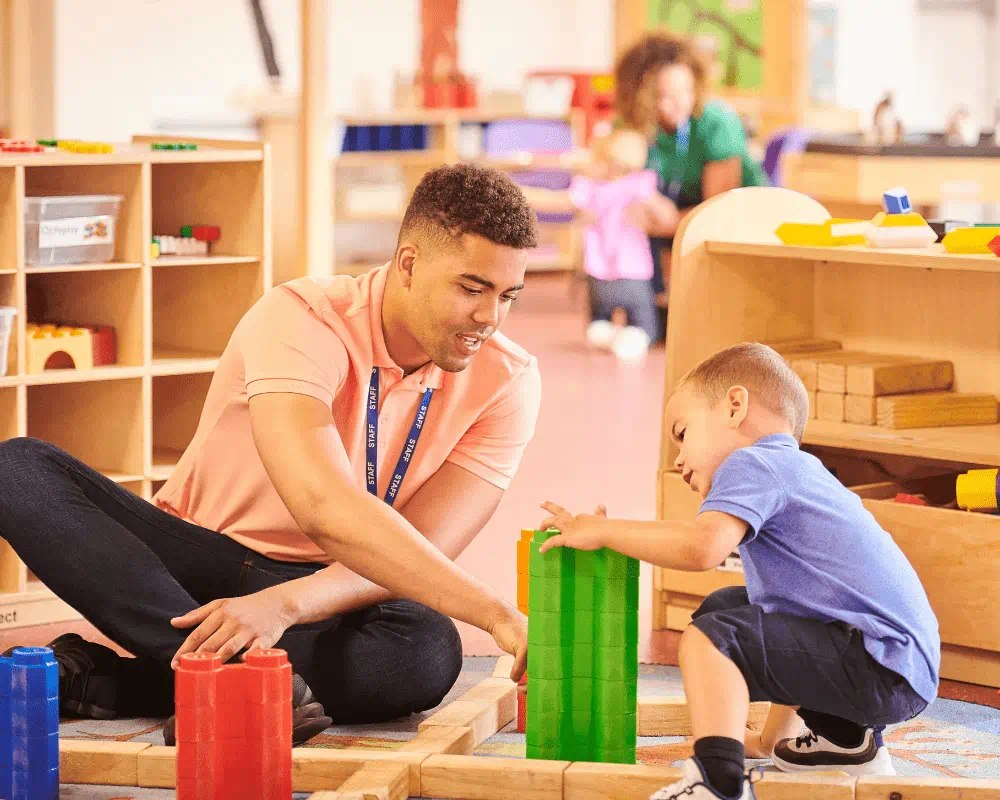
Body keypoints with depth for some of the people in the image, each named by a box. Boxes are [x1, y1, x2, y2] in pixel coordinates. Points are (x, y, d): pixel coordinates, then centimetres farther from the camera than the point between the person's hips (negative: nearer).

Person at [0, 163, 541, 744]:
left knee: (428, 652, -36)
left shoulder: (507, 382, -9)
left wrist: (282, 605, -37)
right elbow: (324, 509, -37)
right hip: (204, 558, -1)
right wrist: (496, 614, -45)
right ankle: (233, 668, -41)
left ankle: (102, 681, -28)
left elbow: (413, 560, -16)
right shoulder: (302, 321, -20)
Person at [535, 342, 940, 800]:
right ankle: (846, 739, 30)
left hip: (883, 668, -10)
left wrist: (602, 531, -14)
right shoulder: (797, 471, 25)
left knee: (710, 637, -19)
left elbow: (702, 546, -28)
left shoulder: (750, 464, -7)